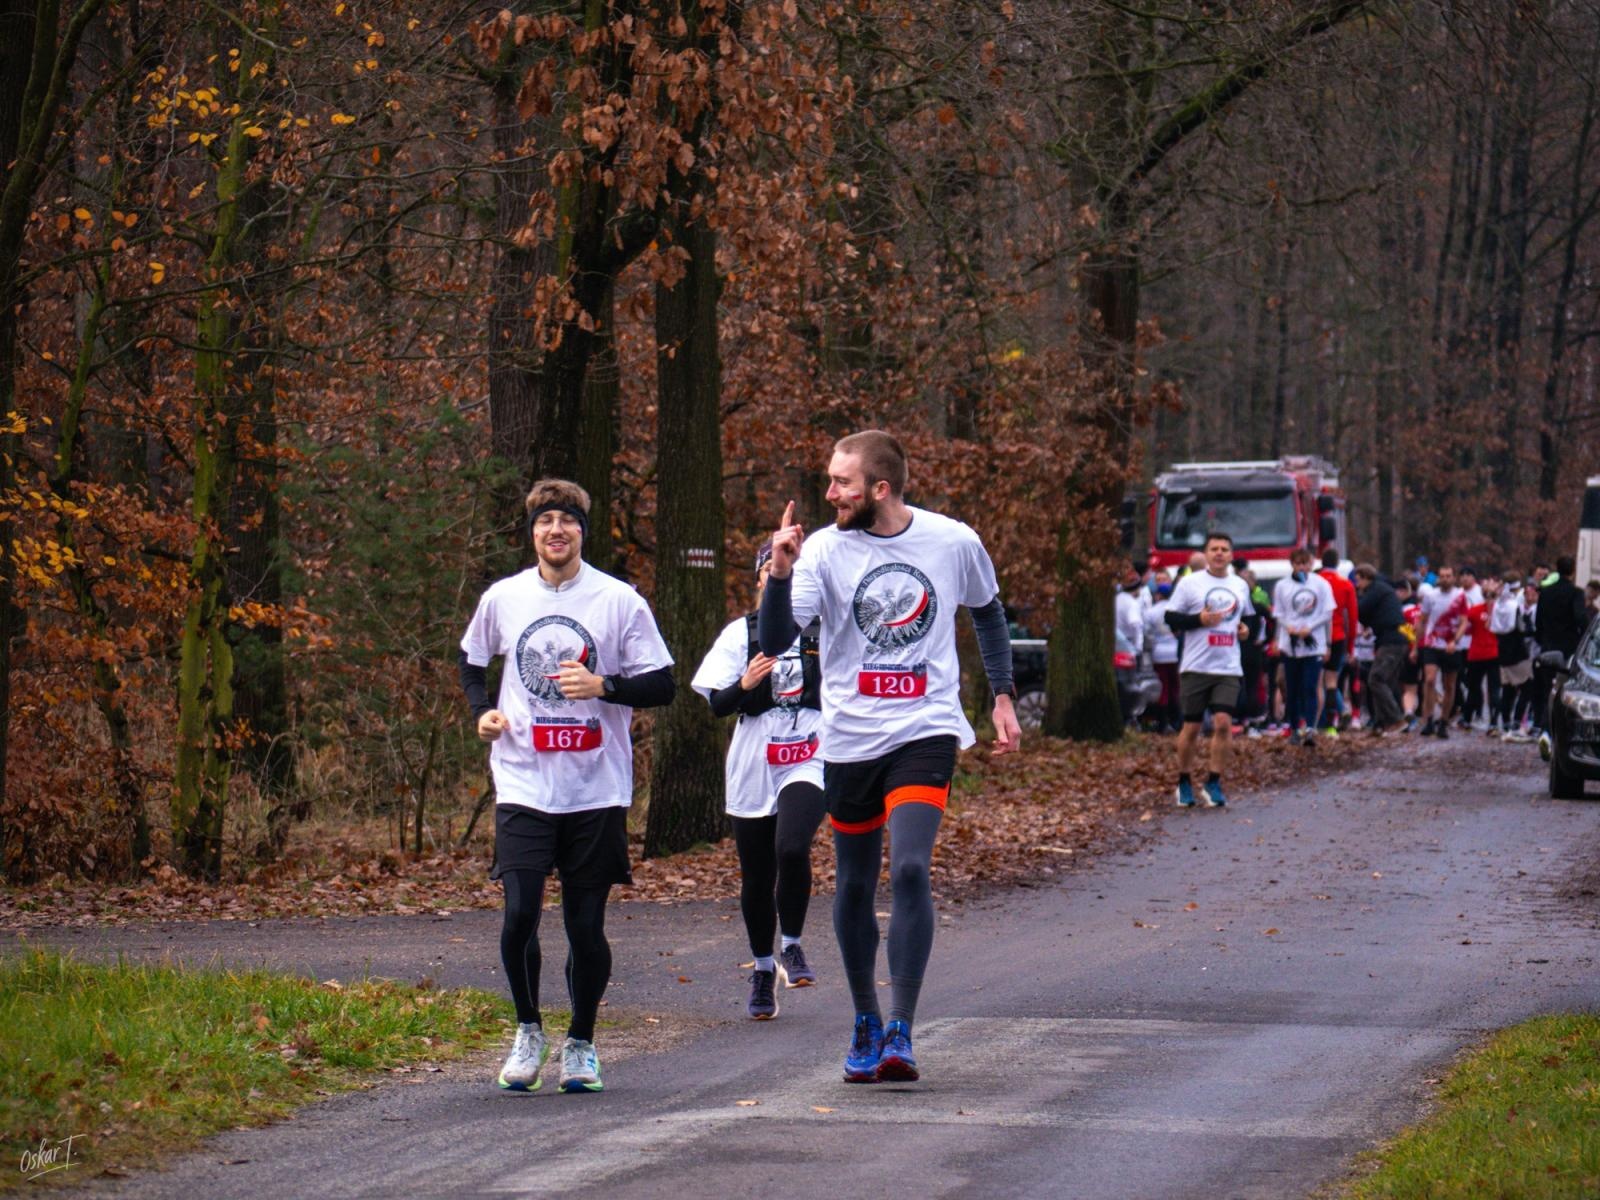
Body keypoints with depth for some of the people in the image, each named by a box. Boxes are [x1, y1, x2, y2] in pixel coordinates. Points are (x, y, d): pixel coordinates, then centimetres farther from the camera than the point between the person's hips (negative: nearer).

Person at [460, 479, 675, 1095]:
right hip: (523, 785, 1)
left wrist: (603, 686, -17)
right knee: (519, 914, -11)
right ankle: (528, 1031, 11)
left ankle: (580, 1043, 21)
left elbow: (661, 685, 0)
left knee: (586, 924, 3)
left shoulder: (620, 601, -1)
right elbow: (471, 659, 25)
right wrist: (481, 711, 7)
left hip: (597, 789, -1)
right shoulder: (502, 599, 6)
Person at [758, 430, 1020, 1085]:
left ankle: (900, 1033, -17)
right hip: (849, 737, 2)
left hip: (926, 733, -2)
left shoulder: (954, 542, -3)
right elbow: (774, 642, -15)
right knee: (856, 884, 11)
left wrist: (1002, 697, 15)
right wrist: (780, 573, -30)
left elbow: (987, 612, 18)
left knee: (910, 868, -19)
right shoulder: (824, 550, -6)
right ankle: (865, 1024, 29)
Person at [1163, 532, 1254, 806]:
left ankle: (1214, 784, 0)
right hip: (1196, 667, -2)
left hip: (1229, 668, 2)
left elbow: (1248, 617, 27)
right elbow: (1171, 618, -2)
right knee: (1191, 727, 4)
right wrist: (1200, 619, -16)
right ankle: (1184, 783, 19)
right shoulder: (1190, 583, 0)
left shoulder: (1240, 586, 12)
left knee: (1223, 722, -10)